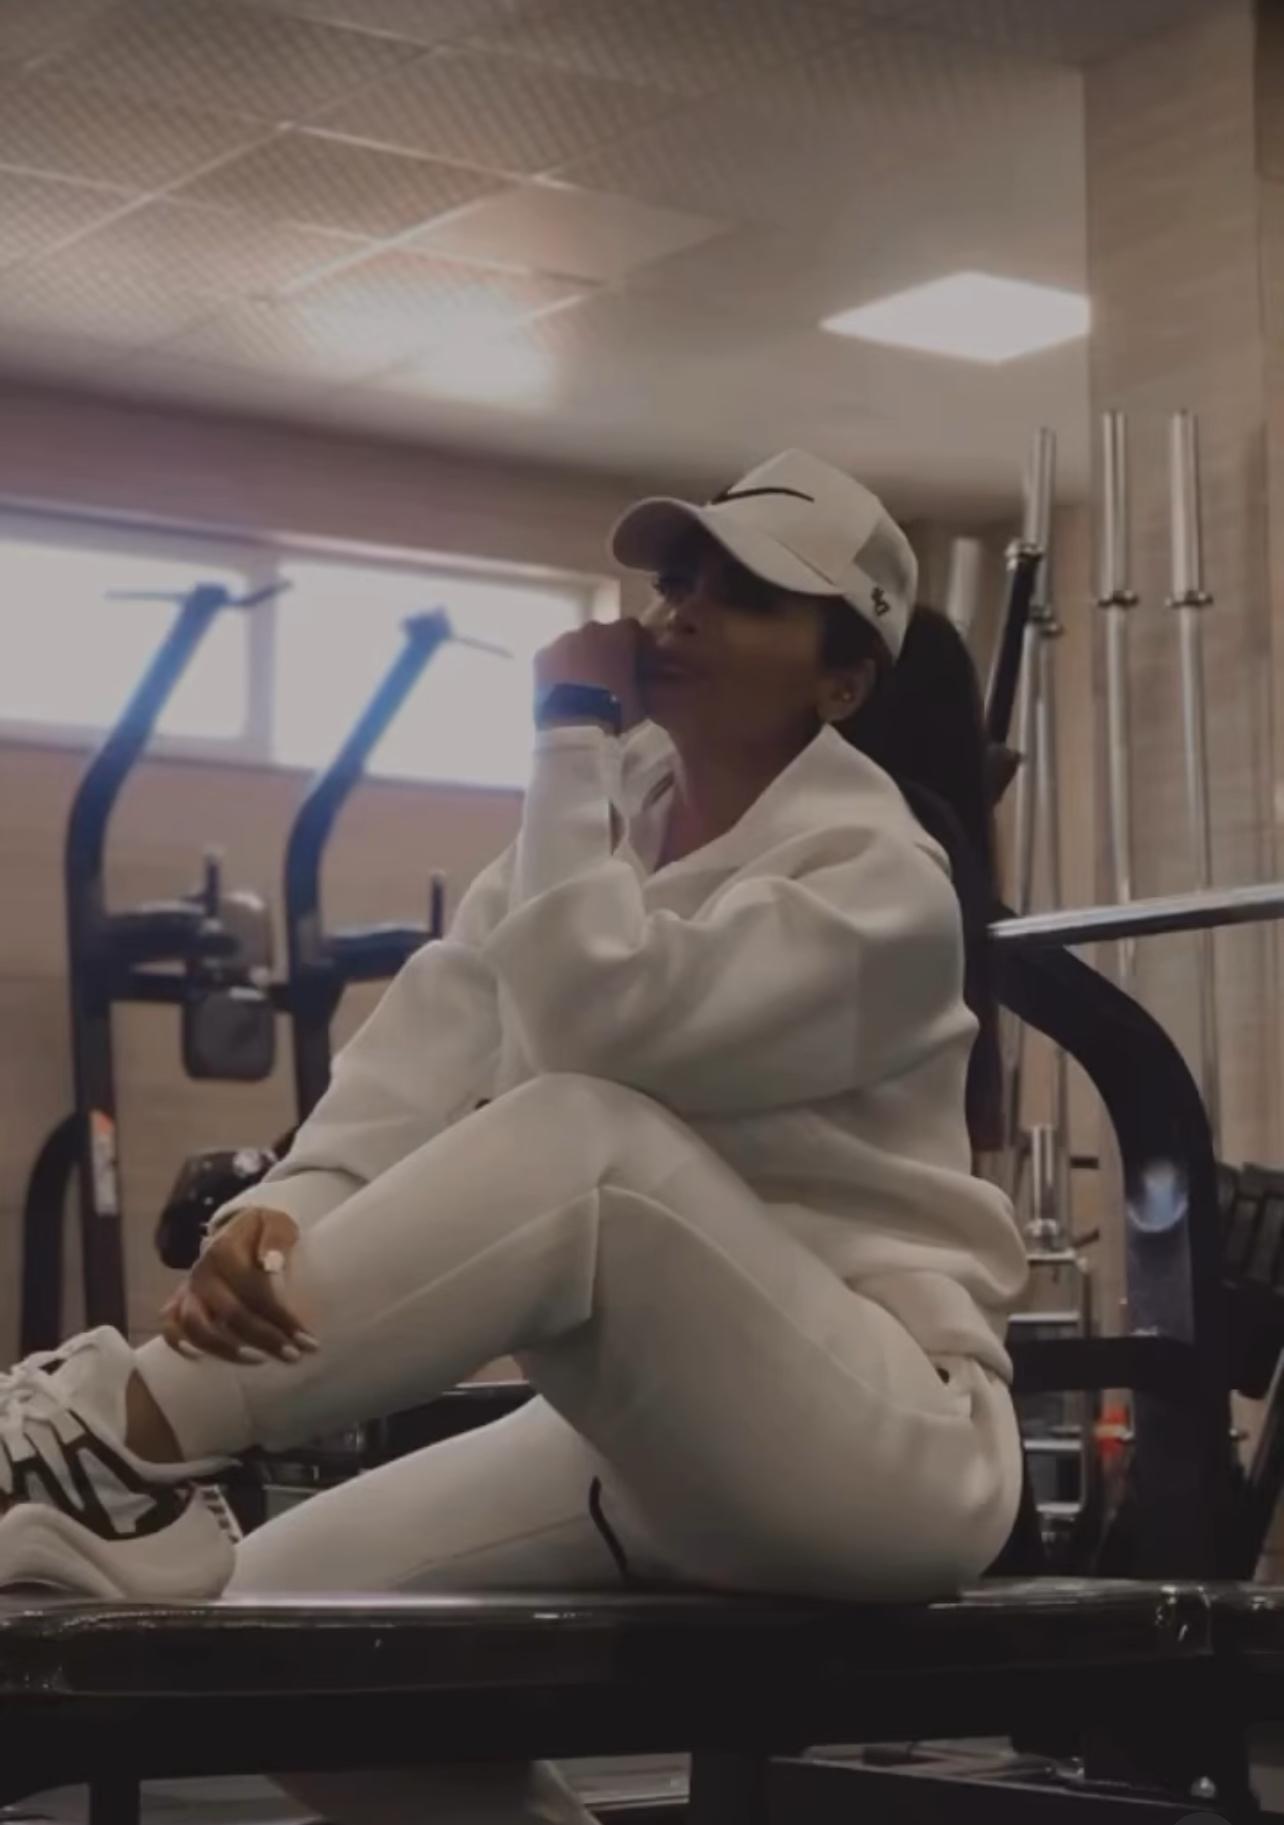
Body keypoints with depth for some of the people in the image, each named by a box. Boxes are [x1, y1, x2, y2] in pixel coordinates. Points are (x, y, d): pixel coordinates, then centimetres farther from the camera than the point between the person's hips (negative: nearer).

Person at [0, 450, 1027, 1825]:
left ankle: (116, 1446, -31)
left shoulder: (877, 877, -12)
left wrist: (574, 733, -16)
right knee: (289, 1600, -11)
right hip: (673, 1439, 7)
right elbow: (429, 1044, -7)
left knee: (582, 1140, -33)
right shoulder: (607, 826, 10)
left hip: (890, 1454, -7)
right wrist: (284, 1211, -27)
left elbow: (594, 1015, -29)